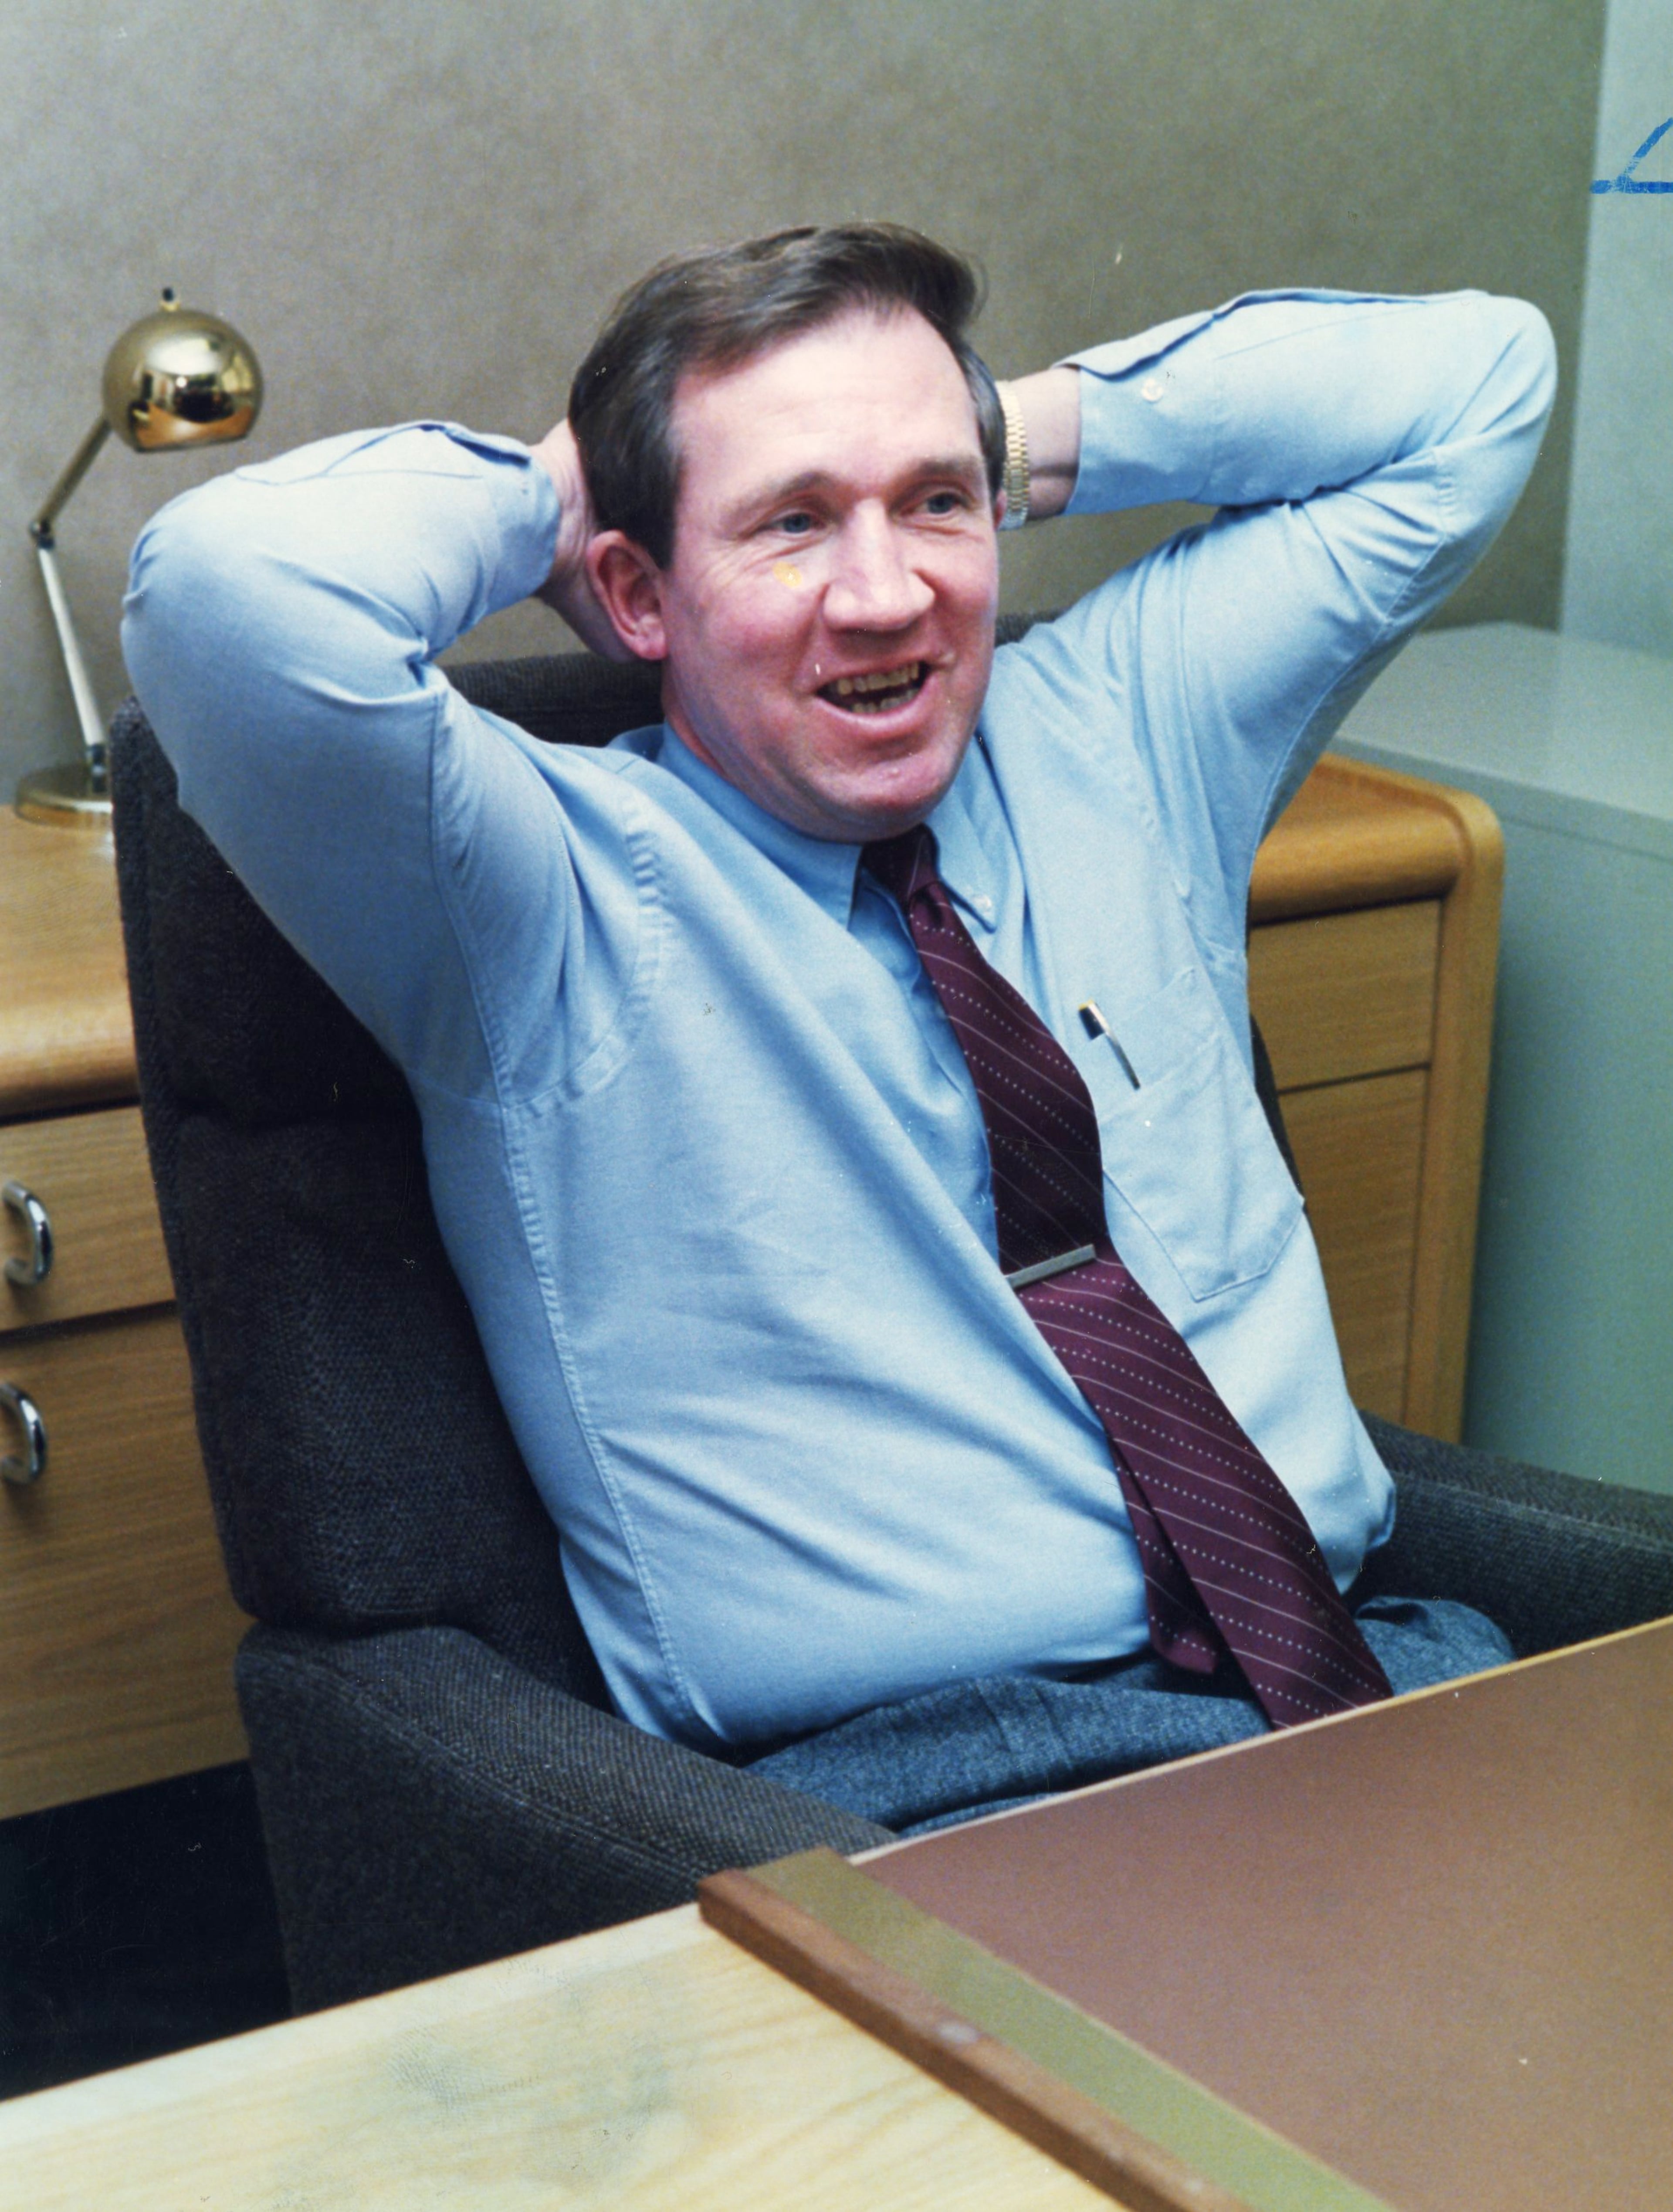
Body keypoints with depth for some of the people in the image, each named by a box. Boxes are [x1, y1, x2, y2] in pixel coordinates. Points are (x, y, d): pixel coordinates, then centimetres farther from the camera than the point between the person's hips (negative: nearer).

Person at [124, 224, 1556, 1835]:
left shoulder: (1111, 738, 14)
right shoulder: (550, 894, -1)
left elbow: (1469, 384, 21)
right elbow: (233, 585, -20)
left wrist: (1025, 435, 13)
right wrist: (541, 495, 0)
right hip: (922, 1781, -5)